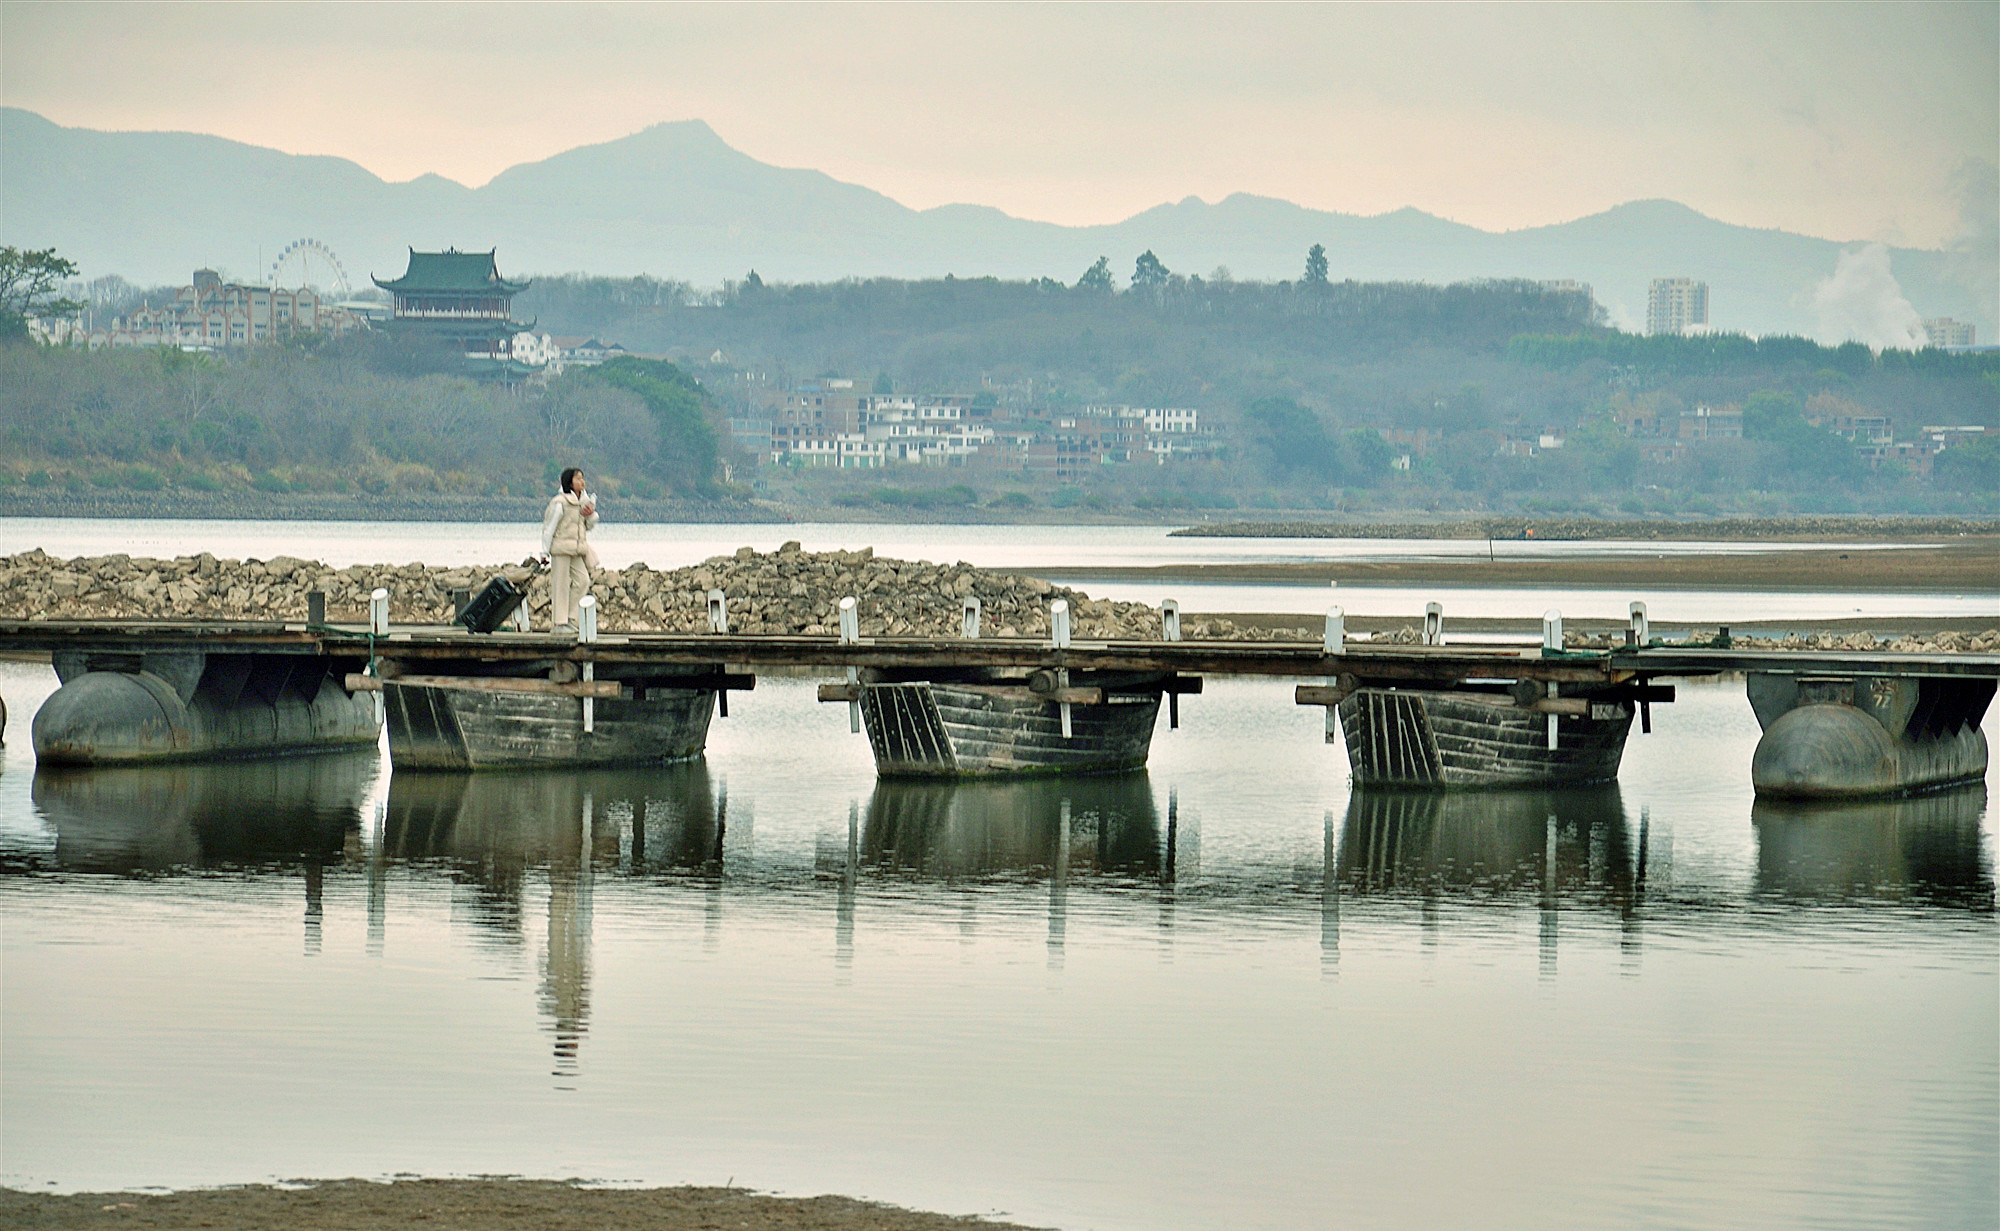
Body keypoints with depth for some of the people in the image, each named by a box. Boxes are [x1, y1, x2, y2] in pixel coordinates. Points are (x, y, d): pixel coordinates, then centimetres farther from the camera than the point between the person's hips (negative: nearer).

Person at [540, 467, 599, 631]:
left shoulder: (585, 501, 11)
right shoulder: (560, 502, -11)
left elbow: (590, 527, 19)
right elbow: (549, 527, -8)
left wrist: (591, 516, -4)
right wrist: (545, 552, -8)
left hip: (577, 549, 7)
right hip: (561, 546, -7)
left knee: (583, 580, 0)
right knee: (561, 584, -3)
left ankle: (569, 617, 11)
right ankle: (559, 622, 2)